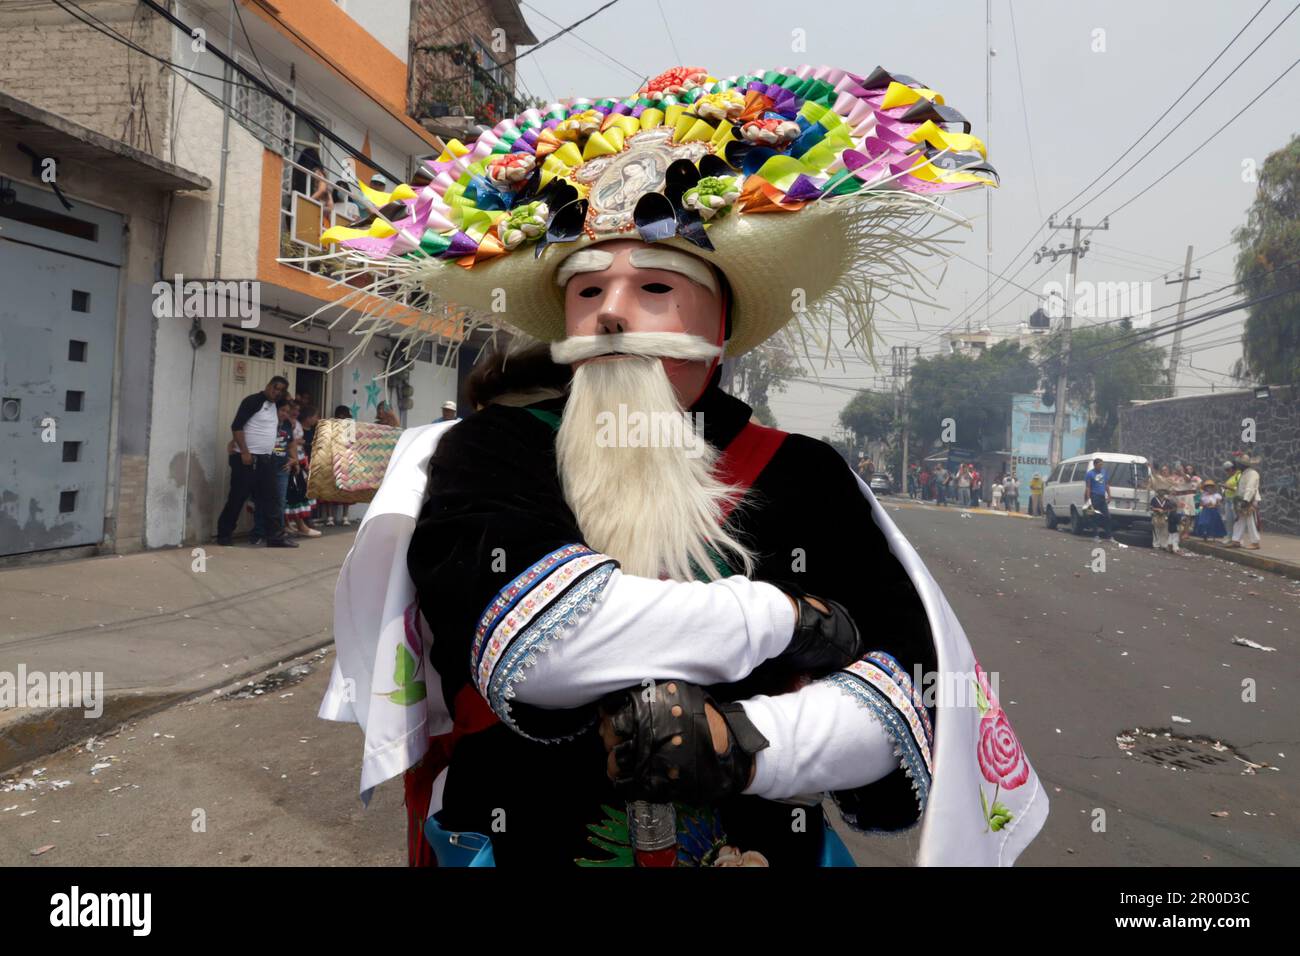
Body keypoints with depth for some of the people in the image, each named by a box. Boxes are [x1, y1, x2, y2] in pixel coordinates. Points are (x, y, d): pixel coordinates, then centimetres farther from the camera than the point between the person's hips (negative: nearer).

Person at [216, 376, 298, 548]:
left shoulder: (275, 405, 13)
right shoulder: (253, 400, -9)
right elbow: (236, 426, -15)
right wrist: (244, 453, -21)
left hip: (266, 460, 7)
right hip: (248, 459, -7)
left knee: (270, 499, 3)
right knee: (237, 498, 0)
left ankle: (276, 536, 3)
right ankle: (224, 534, 11)